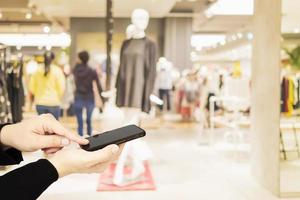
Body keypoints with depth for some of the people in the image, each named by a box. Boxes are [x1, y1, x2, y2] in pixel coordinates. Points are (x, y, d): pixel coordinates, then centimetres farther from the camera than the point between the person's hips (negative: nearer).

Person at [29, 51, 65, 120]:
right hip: (53, 103, -3)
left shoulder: (37, 71, 2)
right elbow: (61, 88, -9)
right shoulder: (57, 71, -7)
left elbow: (31, 87, 6)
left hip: (40, 103, 3)